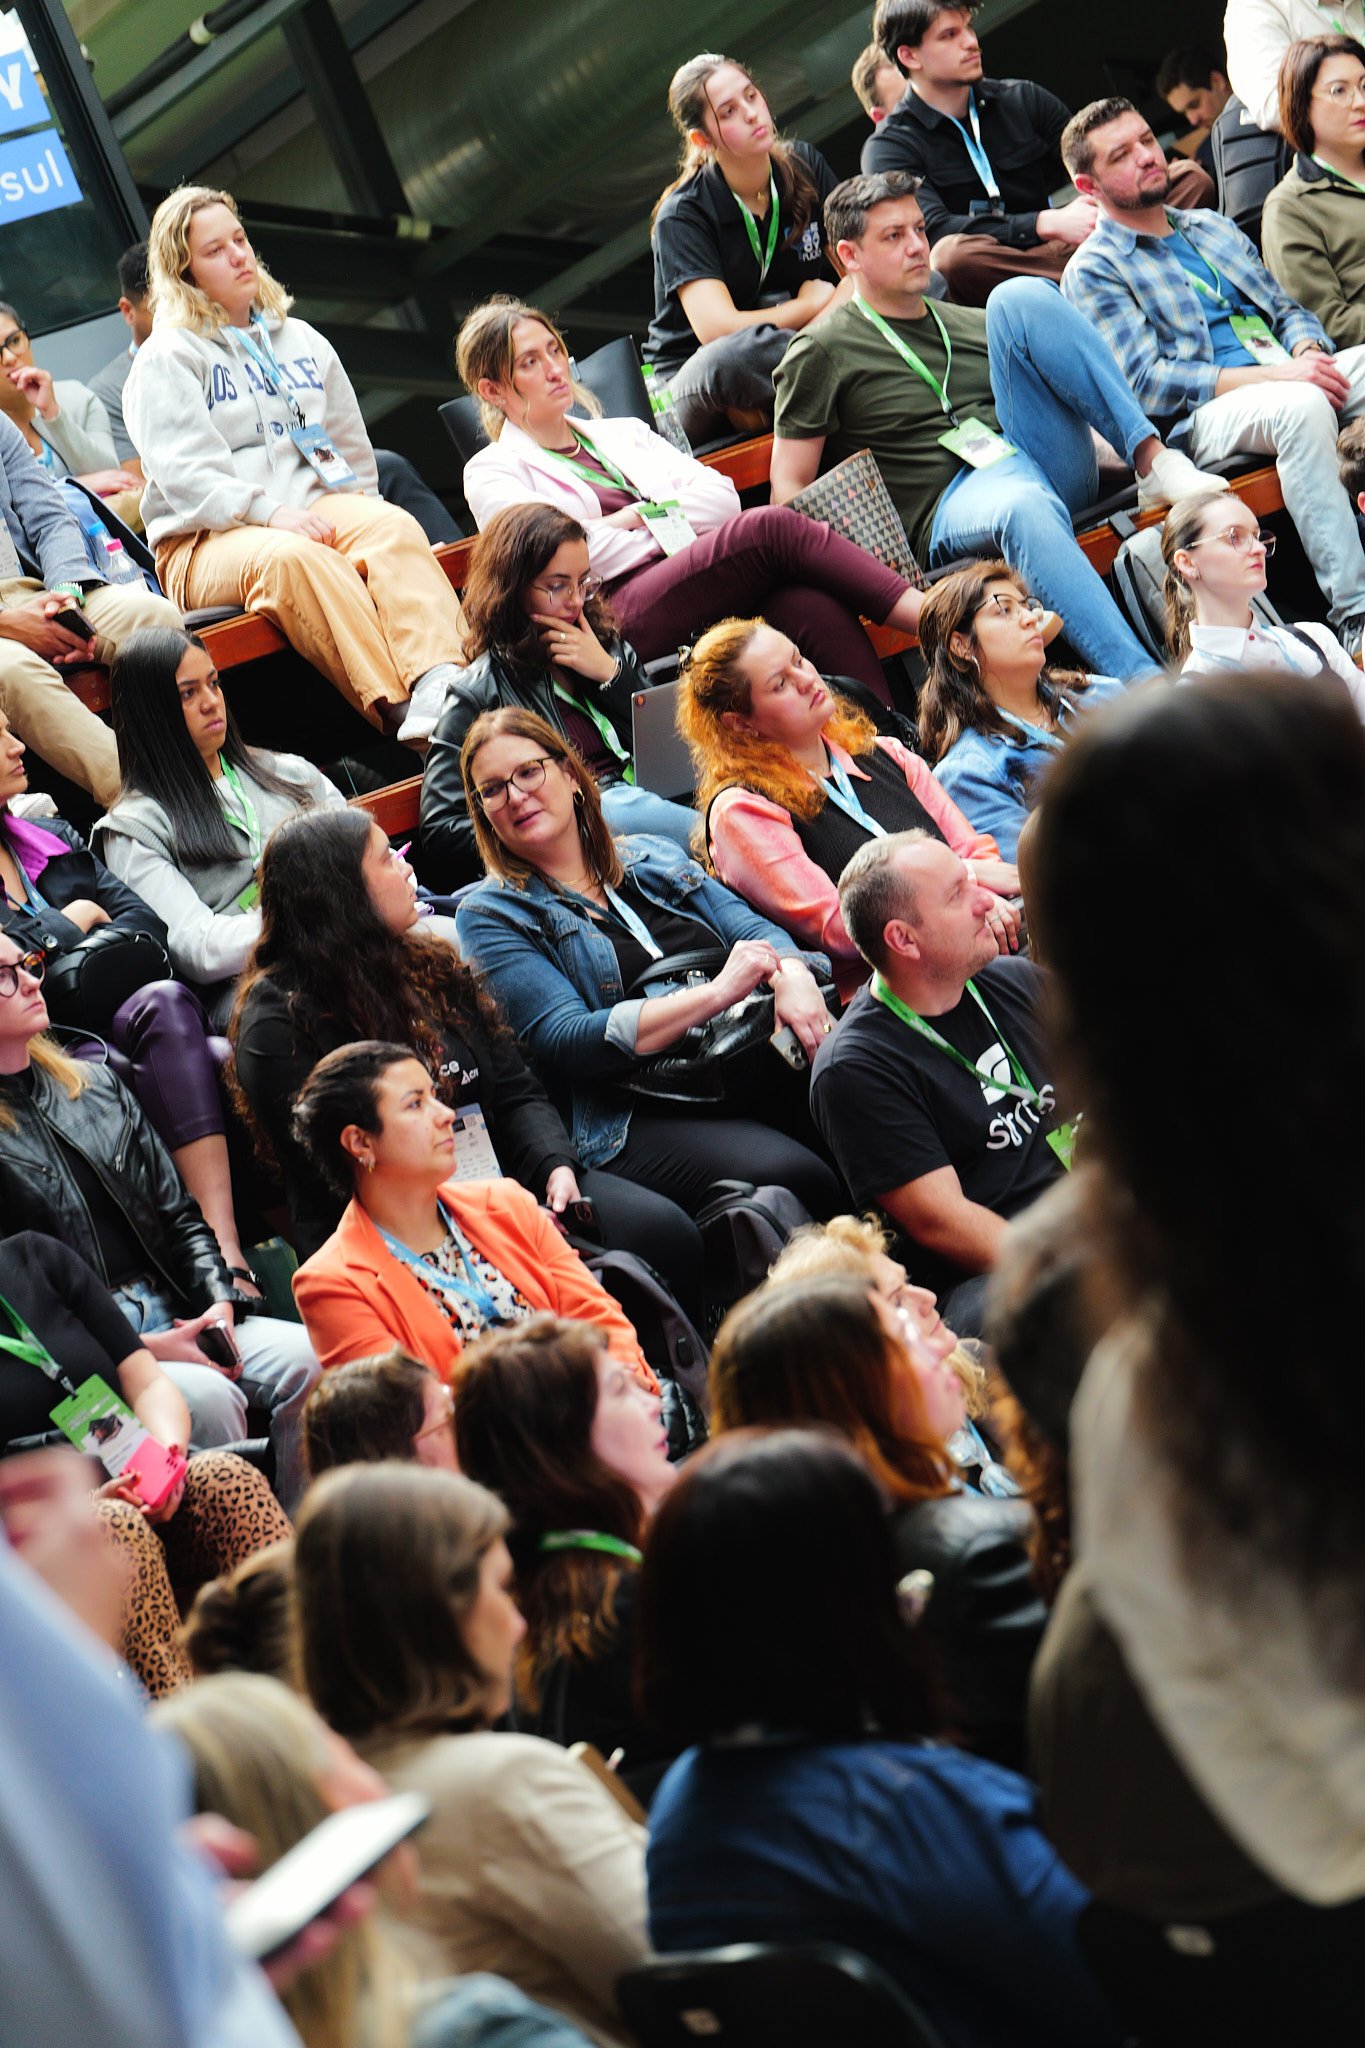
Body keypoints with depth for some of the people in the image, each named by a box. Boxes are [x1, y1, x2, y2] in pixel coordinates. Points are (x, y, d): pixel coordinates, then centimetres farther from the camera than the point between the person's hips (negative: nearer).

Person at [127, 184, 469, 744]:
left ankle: (441, 681, -53)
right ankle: (400, 712, -51)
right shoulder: (164, 360, 5)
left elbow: (351, 445, 27)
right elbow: (183, 474, -8)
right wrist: (270, 513, -22)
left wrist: (359, 514, 7)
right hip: (207, 540, -5)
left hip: (316, 506, 5)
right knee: (296, 559, -38)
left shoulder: (300, 340, 25)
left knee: (394, 527, -29)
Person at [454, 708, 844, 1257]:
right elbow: (565, 1042, -6)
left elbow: (753, 929, 16)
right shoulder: (490, 916, 7)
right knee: (792, 1175, -35)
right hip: (638, 1119, -5)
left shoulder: (655, 859, 24)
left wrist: (792, 975, -10)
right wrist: (716, 993, -12)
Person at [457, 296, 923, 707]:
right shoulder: (493, 472, 16)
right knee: (772, 526, -28)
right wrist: (671, 532, 3)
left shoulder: (623, 435, 32)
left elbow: (722, 497, 17)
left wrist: (638, 518, 2)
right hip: (623, 616, -5)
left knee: (814, 606, -31)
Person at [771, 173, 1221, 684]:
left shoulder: (969, 324, 27)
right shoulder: (821, 355, 10)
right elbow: (790, 486, 7)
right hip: (951, 503, -5)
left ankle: (1154, 462, -23)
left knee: (1020, 296, -13)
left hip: (1053, 466, 5)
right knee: (1024, 509, -44)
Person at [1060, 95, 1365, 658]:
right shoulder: (1093, 270, 4)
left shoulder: (1214, 229, 27)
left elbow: (1286, 309, 25)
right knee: (1301, 406, -38)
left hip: (1289, 374, 6)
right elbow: (1145, 382, -8)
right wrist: (1272, 376, -17)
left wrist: (1309, 352, -2)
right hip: (1205, 415, -6)